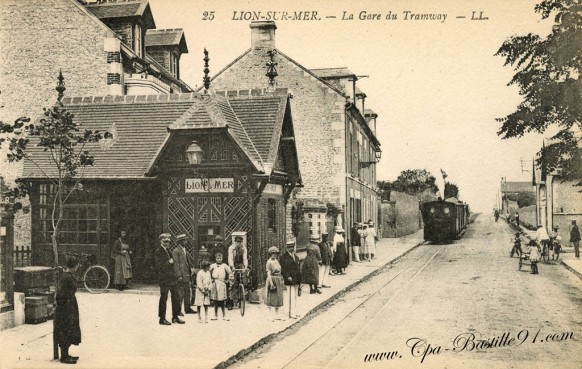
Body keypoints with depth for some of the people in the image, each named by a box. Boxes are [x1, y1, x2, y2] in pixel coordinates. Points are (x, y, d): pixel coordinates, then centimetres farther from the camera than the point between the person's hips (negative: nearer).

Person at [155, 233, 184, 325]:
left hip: (173, 277, 8)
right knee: (164, 298, -2)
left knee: (176, 296, 9)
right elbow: (159, 265, -14)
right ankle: (162, 318, 7)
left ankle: (175, 317, 19)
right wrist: (168, 262, -14)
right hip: (164, 278, -8)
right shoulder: (159, 251, -8)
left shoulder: (169, 250, 17)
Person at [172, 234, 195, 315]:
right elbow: (176, 264, -14)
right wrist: (179, 275, -19)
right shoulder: (176, 251, -10)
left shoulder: (185, 250, 17)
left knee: (187, 293, 13)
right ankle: (178, 310, 2)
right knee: (180, 294, -5)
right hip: (181, 276, -9)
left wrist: (190, 273, 18)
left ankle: (187, 309, 21)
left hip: (187, 275, 9)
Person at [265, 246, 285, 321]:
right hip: (272, 280, -8)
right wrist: (271, 283, -23)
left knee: (278, 298, 10)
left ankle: (276, 315, 17)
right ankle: (271, 315, 5)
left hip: (278, 281, 8)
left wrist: (282, 281, 15)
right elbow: (268, 274, -16)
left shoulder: (276, 261, 12)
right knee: (271, 299, -1)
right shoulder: (269, 262, -11)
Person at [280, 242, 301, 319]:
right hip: (290, 280, -7)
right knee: (292, 297, -8)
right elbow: (282, 269, -10)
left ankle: (294, 312, 19)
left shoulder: (296, 257, 16)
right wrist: (287, 277, -20)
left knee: (295, 297, 11)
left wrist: (299, 281, 17)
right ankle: (291, 313, -3)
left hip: (296, 280, 7)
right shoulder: (284, 257, -6)